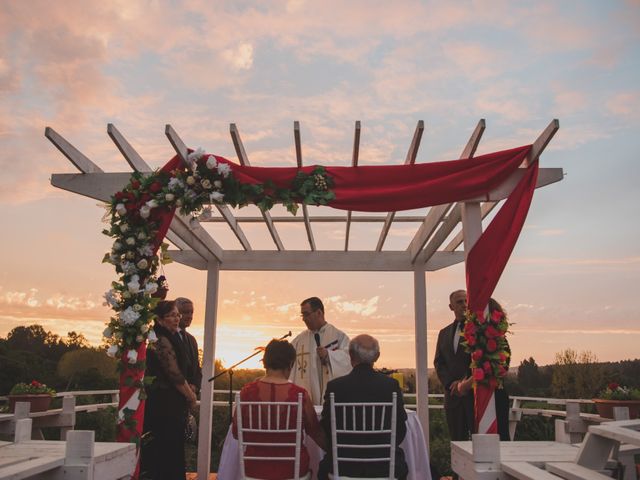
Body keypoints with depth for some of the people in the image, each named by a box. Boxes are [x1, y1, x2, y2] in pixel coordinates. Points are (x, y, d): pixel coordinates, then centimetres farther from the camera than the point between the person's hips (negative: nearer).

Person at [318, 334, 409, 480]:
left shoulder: (335, 386, -10)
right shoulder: (391, 385, -8)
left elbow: (325, 429, -2)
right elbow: (400, 428, -1)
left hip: (344, 466, 0)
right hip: (383, 467, 1)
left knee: (324, 467, 30)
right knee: (400, 465, 32)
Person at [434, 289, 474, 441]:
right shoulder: (444, 333, 17)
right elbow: (438, 362, 12)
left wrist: (466, 383, -13)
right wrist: (451, 384, -4)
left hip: (475, 393, -5)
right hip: (453, 395, 5)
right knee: (457, 440, 7)